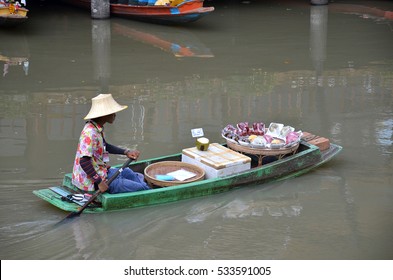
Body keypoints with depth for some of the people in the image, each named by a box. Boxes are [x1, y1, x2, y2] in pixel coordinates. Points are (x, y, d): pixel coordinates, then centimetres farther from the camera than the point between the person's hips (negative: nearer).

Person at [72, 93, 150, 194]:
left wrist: (126, 152, 13)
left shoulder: (98, 129, 5)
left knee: (126, 172, 30)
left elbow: (105, 146, 23)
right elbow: (84, 162, -31)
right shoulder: (90, 133, -26)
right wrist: (99, 182, -29)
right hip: (92, 181, -11)